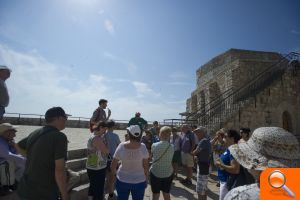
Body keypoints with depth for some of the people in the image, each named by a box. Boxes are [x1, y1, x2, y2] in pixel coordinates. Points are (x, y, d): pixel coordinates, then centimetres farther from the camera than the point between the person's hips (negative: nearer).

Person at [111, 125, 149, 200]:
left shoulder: (121, 146, -18)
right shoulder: (142, 147, -19)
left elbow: (113, 166, -9)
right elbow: (146, 165, -10)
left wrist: (114, 174, 10)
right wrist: (146, 179, 5)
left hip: (122, 180, 1)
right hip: (139, 181, 0)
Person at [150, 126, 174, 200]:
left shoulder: (154, 145, -15)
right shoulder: (172, 147, -8)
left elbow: (151, 156, 1)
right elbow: (171, 159, 0)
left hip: (155, 173, -2)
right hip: (168, 173, 2)